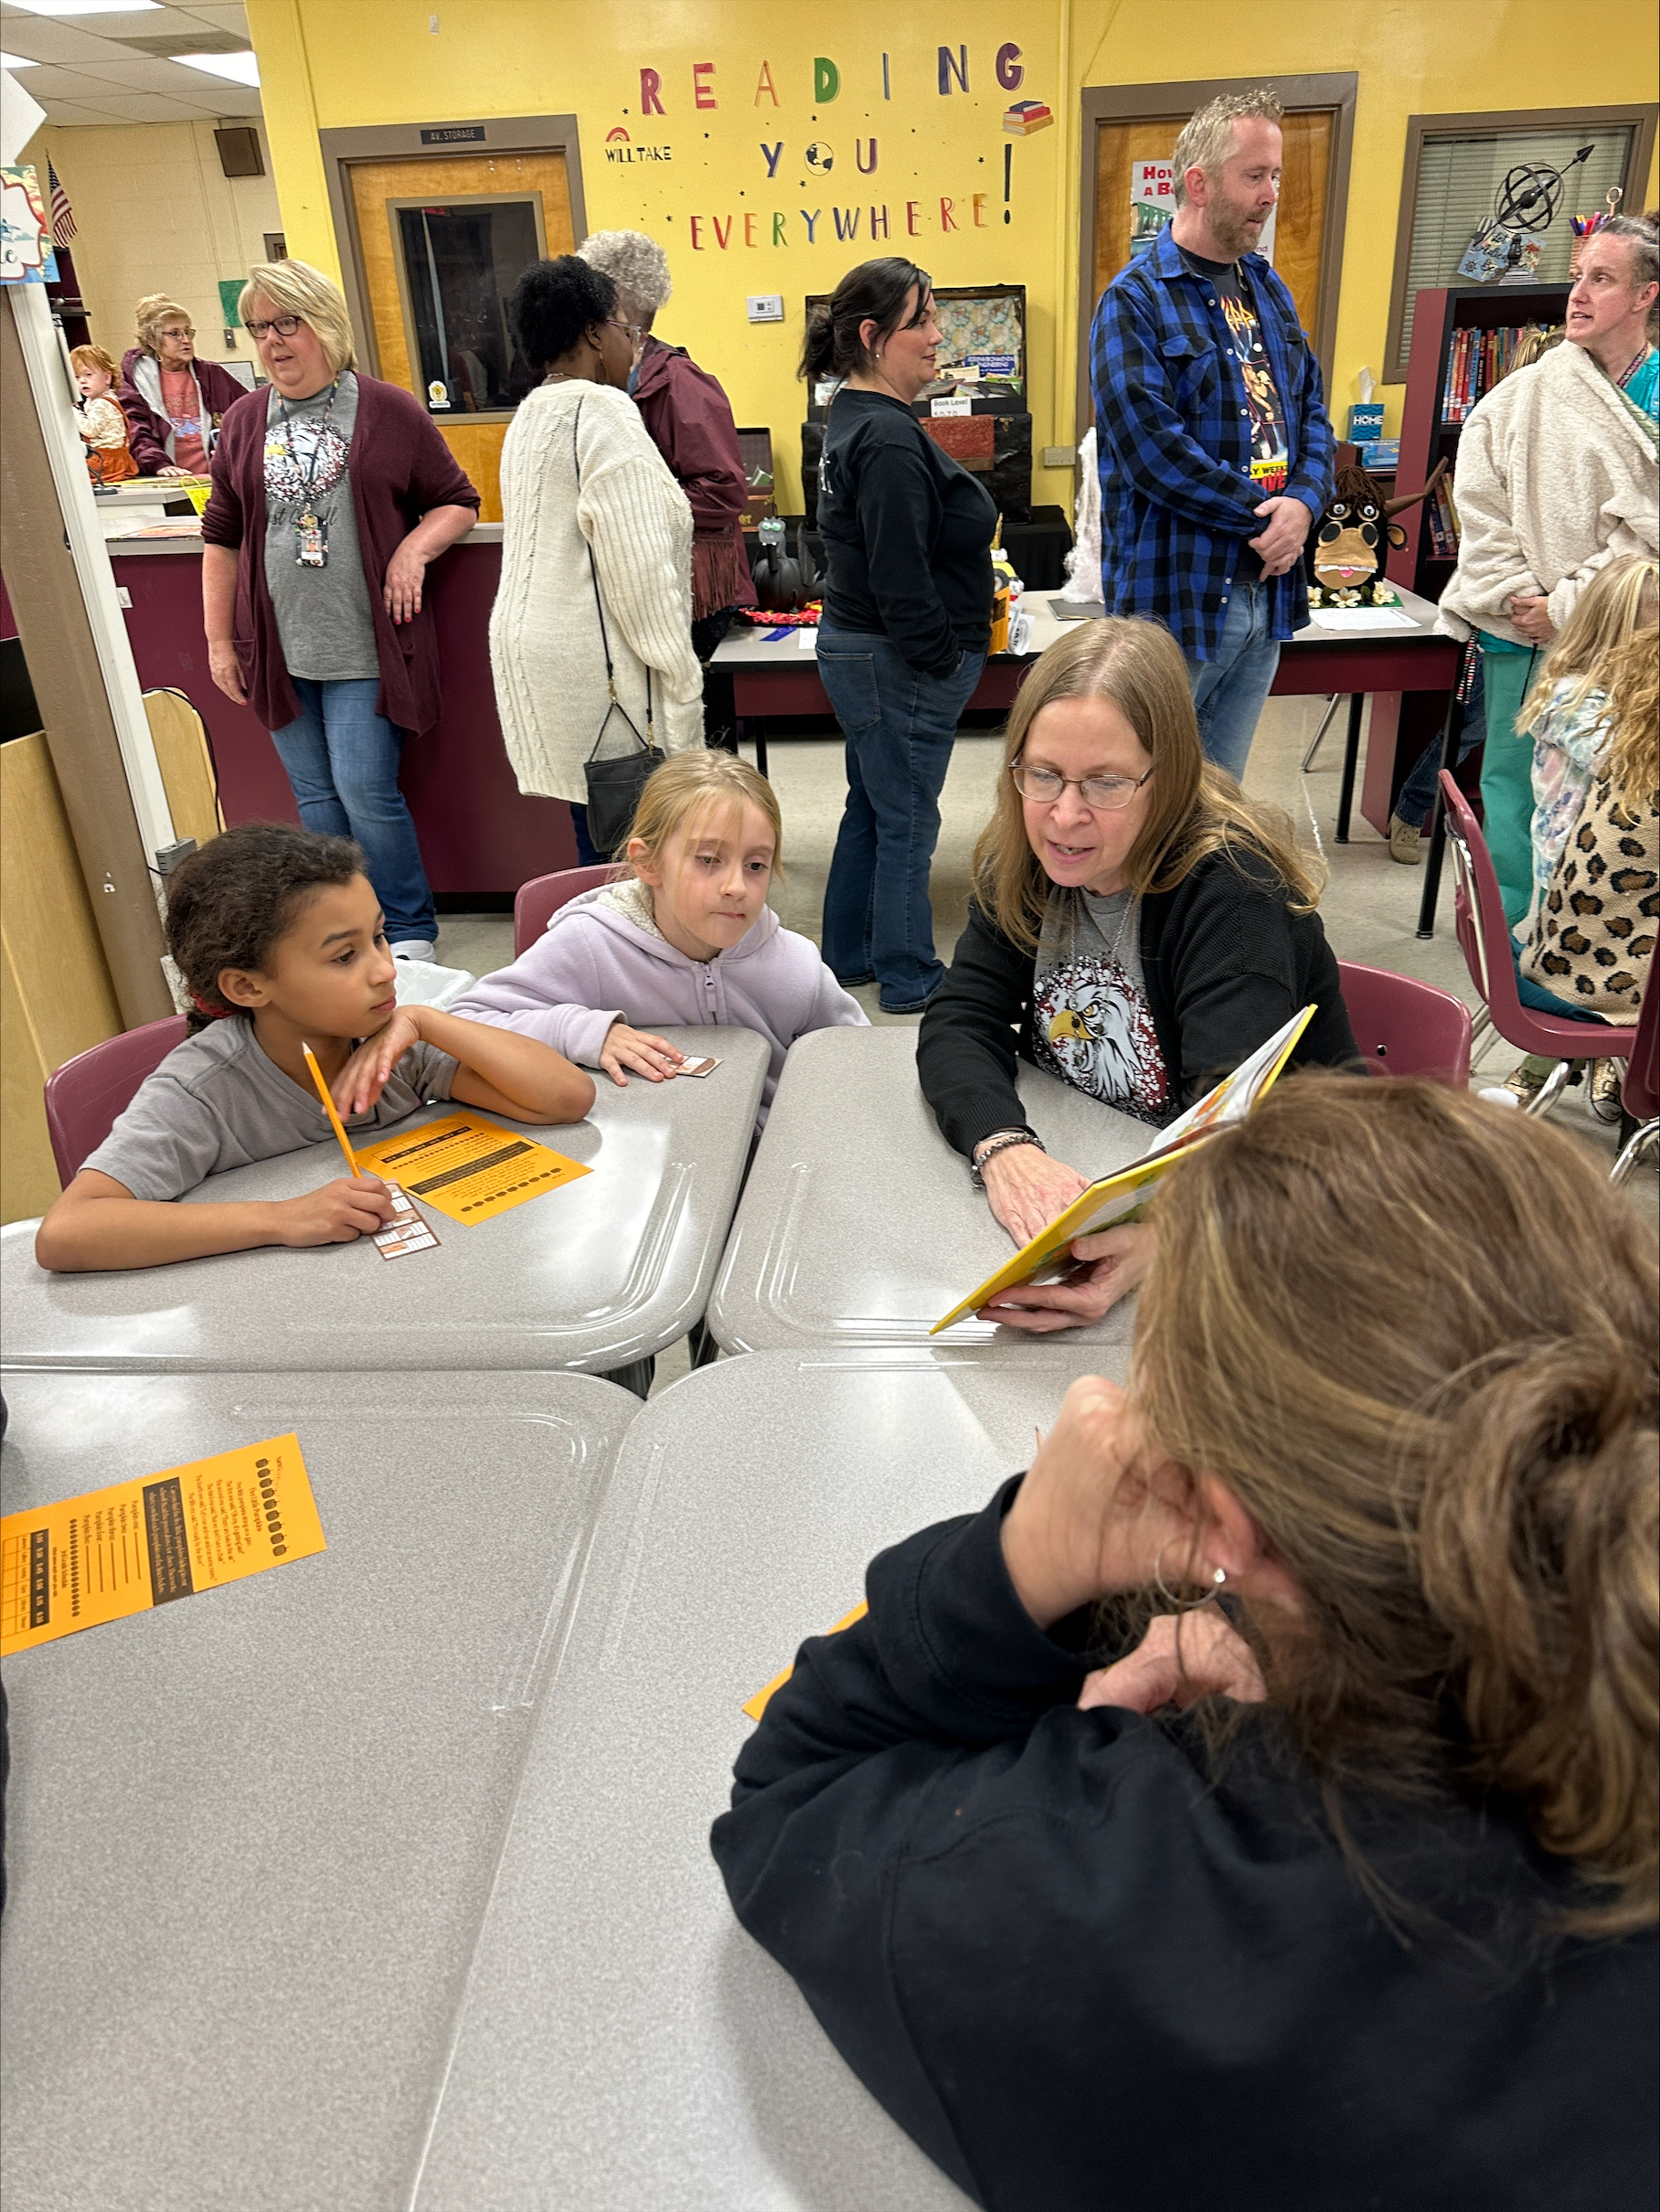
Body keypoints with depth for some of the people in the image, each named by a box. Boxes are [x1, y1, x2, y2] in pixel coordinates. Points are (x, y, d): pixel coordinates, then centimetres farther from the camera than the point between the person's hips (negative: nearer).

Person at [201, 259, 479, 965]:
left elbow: (458, 502, 5)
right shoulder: (245, 425, 11)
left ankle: (409, 930, 10)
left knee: (366, 792, -8)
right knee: (316, 798, 9)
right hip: (280, 650, 5)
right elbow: (222, 537, 14)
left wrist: (415, 547, -14)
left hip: (364, 647, -4)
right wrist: (219, 641, 10)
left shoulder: (389, 412, -1)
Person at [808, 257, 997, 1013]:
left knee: (871, 808, 19)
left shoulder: (855, 420, 12)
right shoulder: (888, 440, -21)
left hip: (856, 646, 11)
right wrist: (944, 660, -17)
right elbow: (900, 579, -25)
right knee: (906, 823, 1)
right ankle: (908, 979, 15)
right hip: (899, 665, -11)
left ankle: (850, 957, 32)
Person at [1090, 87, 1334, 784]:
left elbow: (1311, 409, 15)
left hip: (1266, 589, 7)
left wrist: (1304, 503, -7)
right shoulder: (1136, 300, -9)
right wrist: (1266, 515, -14)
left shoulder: (1269, 289, 16)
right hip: (1173, 594, -7)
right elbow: (1152, 447, -19)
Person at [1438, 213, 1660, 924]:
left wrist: (1567, 607, -13)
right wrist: (1519, 599, -8)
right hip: (1521, 637, 1)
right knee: (1515, 792, 6)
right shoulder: (1519, 398, 7)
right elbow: (1480, 511, 2)